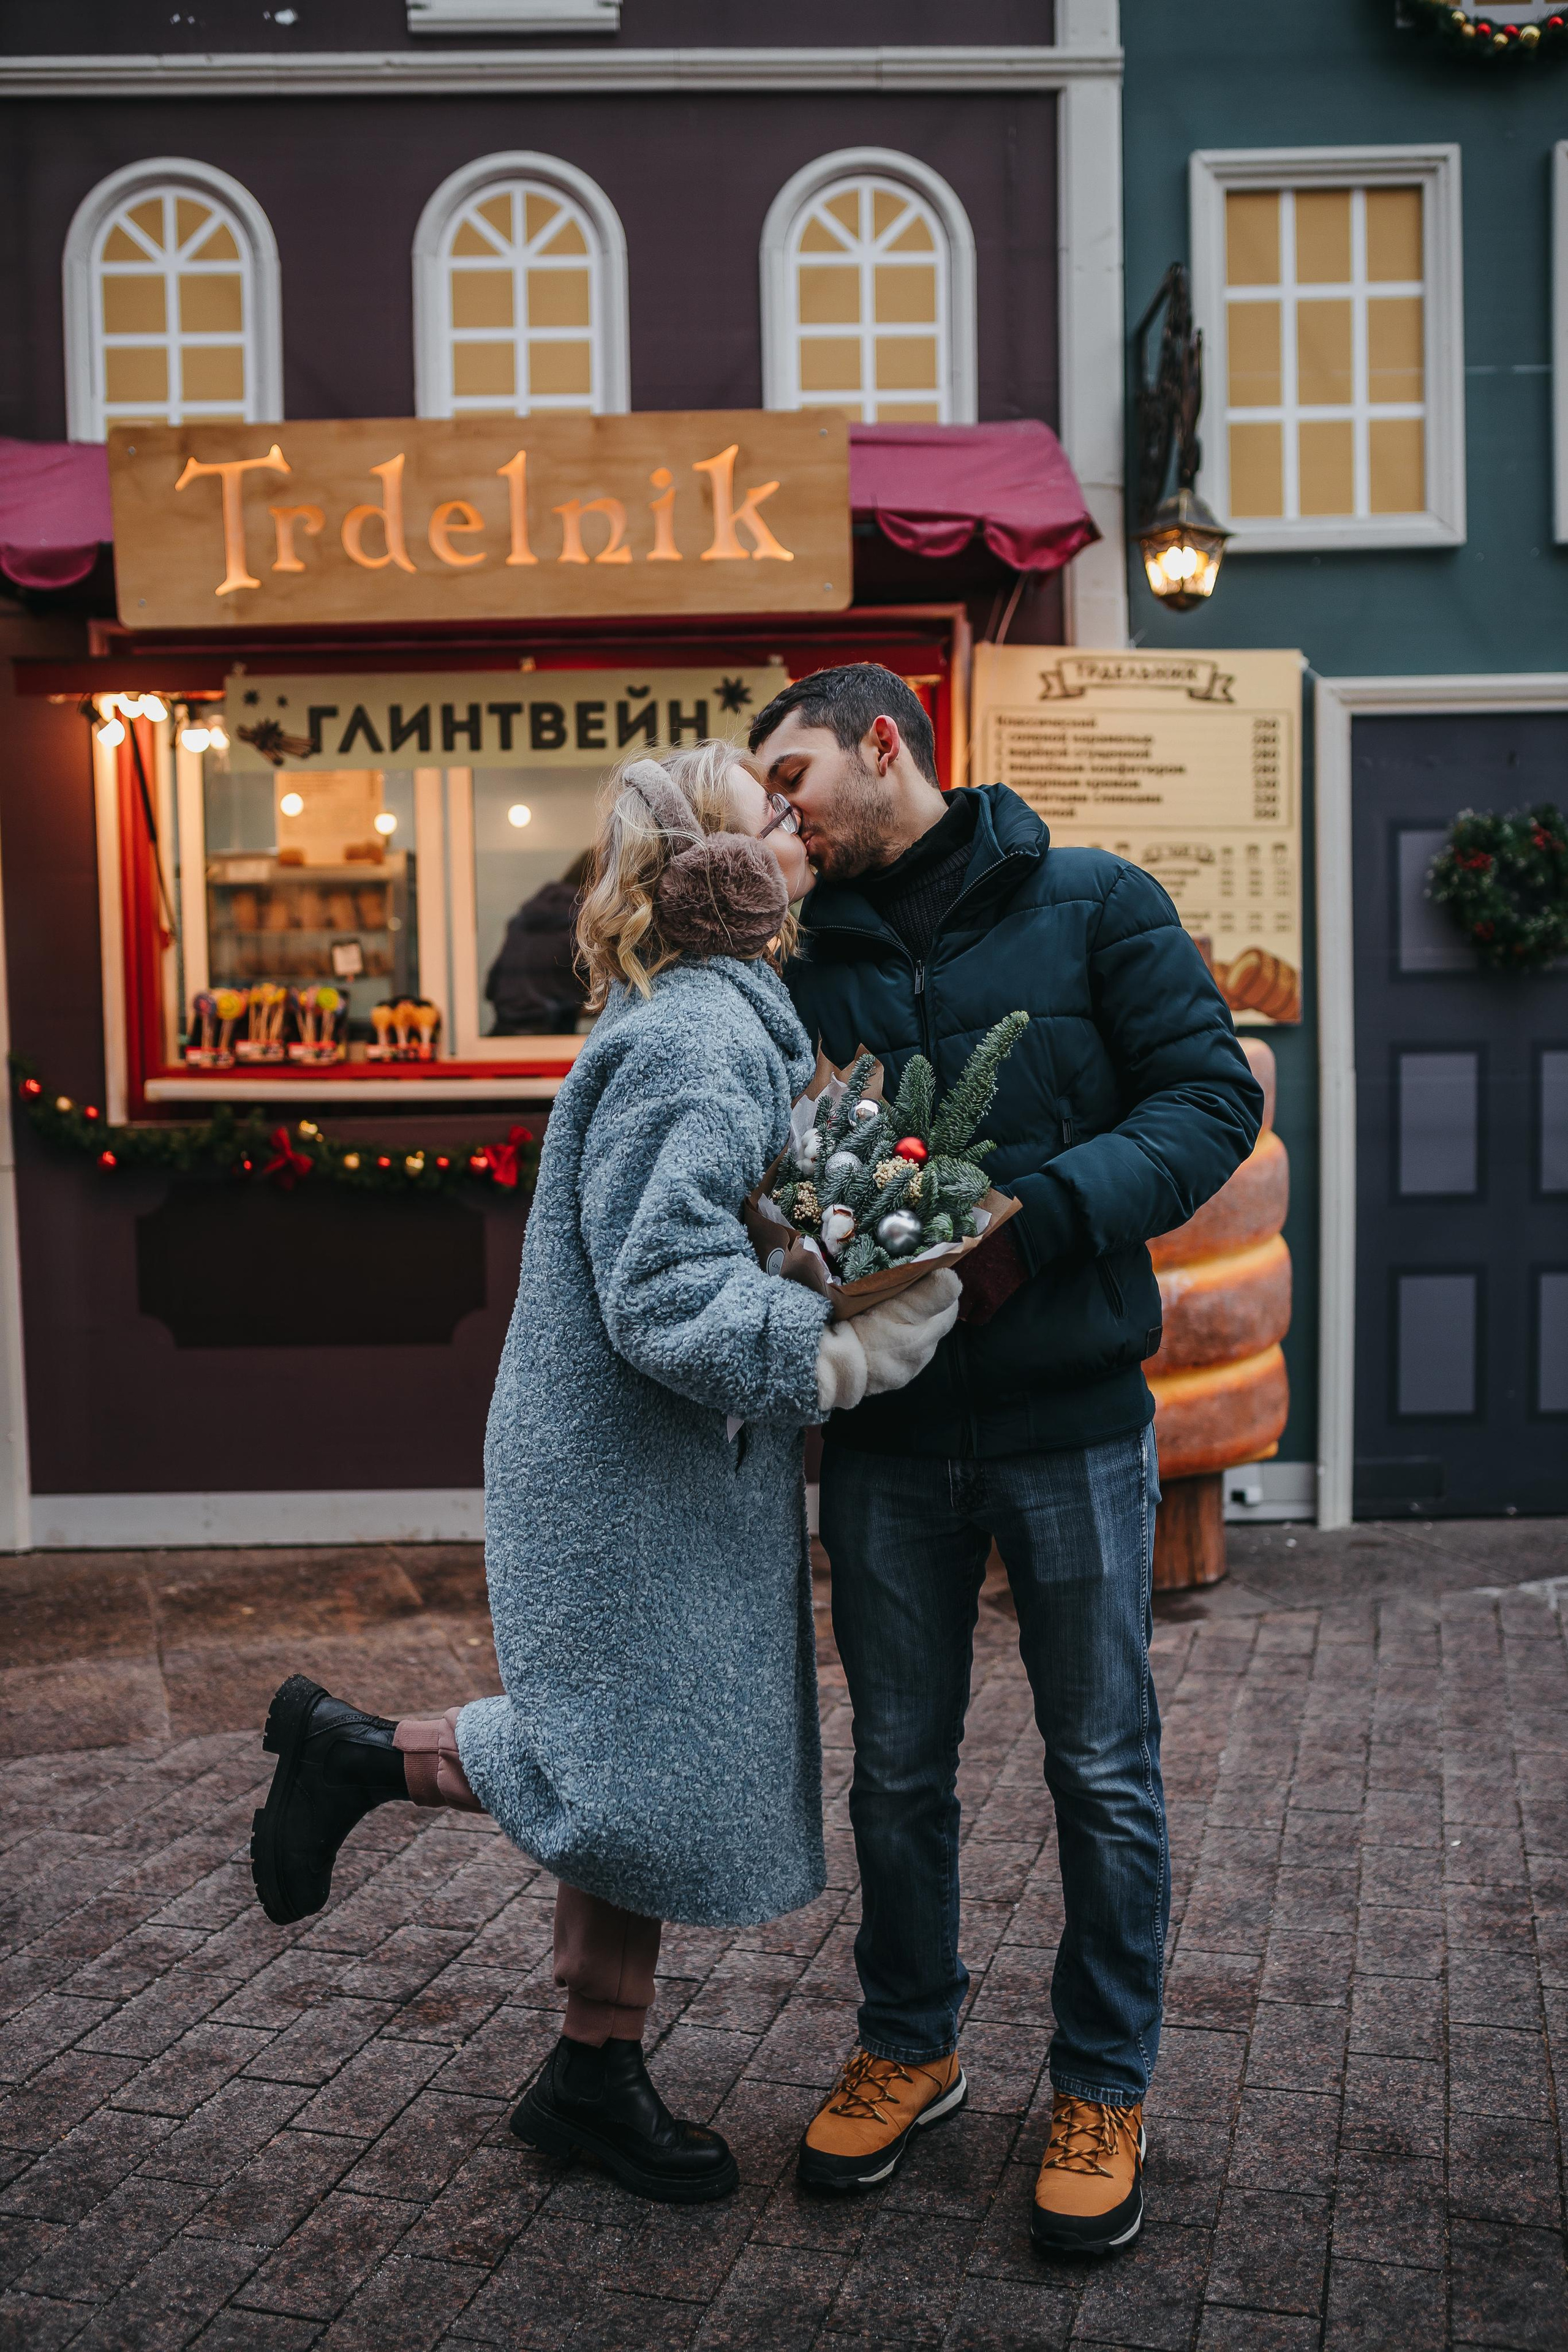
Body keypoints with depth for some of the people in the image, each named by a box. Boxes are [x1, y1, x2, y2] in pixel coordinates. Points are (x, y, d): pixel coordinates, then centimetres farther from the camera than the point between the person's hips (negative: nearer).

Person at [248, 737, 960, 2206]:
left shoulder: (731, 1021, 13)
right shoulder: (695, 1037, -20)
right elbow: (666, 1295, -26)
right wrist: (853, 1348, -29)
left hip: (682, 1476, 10)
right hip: (627, 1478, -10)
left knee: (657, 1765, 15)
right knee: (640, 1774, -4)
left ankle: (596, 2078, 28)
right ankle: (362, 1752, 14)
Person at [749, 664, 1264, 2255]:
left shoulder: (1094, 905, -1)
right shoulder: (814, 969, 10)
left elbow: (1211, 1096, -7)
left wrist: (1039, 1212, -22)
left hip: (1071, 1417, -3)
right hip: (887, 1429, 4)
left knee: (1103, 1768, 8)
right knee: (897, 1765, 14)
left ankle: (1102, 2089, 26)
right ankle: (908, 2048, 34)